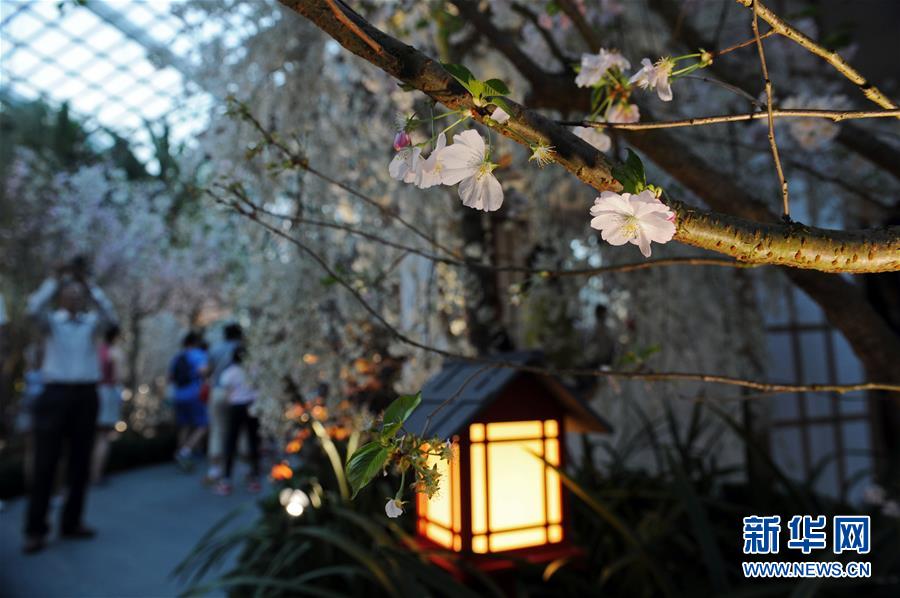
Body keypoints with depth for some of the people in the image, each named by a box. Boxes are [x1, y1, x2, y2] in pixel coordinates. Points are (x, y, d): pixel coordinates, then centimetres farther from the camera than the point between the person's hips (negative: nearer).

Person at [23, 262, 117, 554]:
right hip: (56, 394, -2)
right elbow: (34, 309, -16)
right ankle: (36, 529, 7)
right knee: (45, 463, -1)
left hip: (86, 396, 3)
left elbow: (110, 316, -12)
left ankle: (71, 522, 19)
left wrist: (88, 283, -15)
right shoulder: (51, 322, 6)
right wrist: (59, 277, -15)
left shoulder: (91, 323, 9)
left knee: (80, 463, 8)